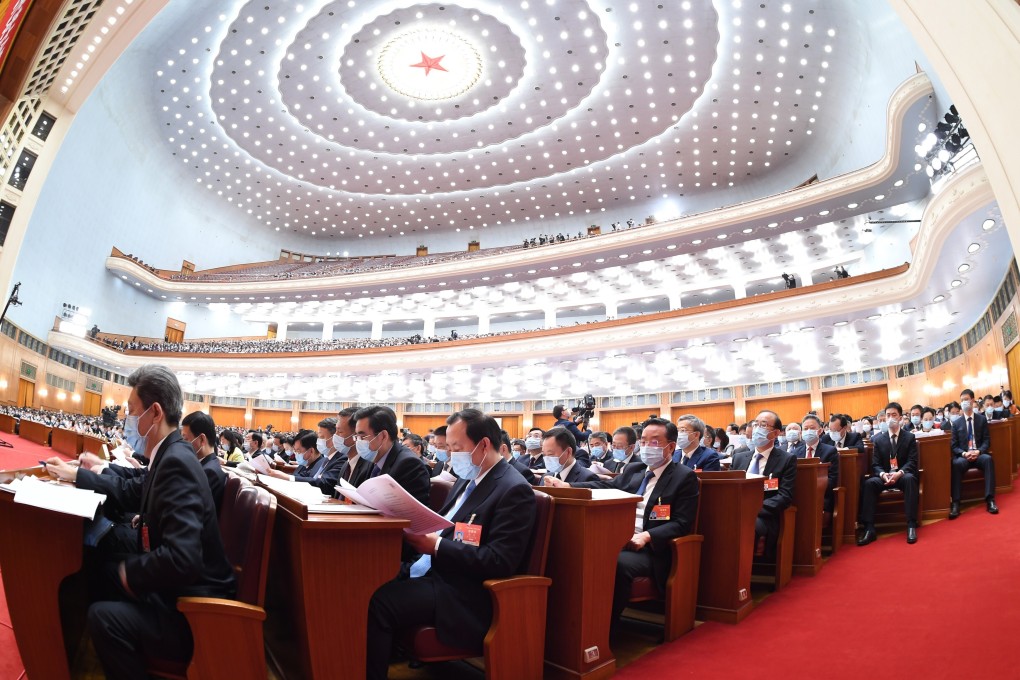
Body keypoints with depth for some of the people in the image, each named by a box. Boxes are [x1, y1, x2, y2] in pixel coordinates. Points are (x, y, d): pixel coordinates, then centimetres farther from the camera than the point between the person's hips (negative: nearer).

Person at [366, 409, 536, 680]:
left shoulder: (514, 490, -15)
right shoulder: (468, 479, 13)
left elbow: (499, 562, -21)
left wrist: (437, 546, -22)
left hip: (462, 593, -9)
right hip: (433, 572, 9)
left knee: (378, 602, -23)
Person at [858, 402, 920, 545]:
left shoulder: (910, 437, 6)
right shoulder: (878, 439, 8)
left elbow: (912, 462, -5)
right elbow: (875, 464, 2)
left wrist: (899, 473, -26)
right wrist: (883, 474, -21)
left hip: (903, 475, -1)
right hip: (884, 476, 2)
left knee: (910, 479, -37)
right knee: (869, 483, -30)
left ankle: (911, 526, -36)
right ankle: (869, 529, -34)